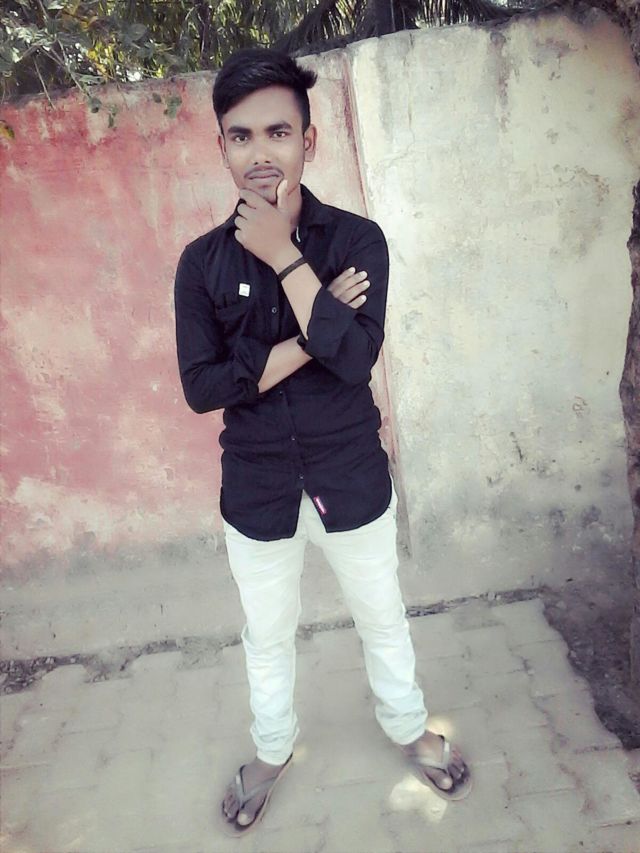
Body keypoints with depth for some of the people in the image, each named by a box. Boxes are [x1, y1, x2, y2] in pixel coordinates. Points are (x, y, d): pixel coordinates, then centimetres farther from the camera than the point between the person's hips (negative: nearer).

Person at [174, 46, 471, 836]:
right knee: (267, 636, 21)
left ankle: (408, 728, 49)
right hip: (257, 487, 1)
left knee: (382, 620, 20)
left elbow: (354, 355, -22)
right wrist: (310, 342, -20)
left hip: (351, 476, 0)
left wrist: (284, 255, -23)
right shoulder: (201, 261, -6)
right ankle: (272, 750, 49)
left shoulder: (356, 238, -8)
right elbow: (200, 386, -14)